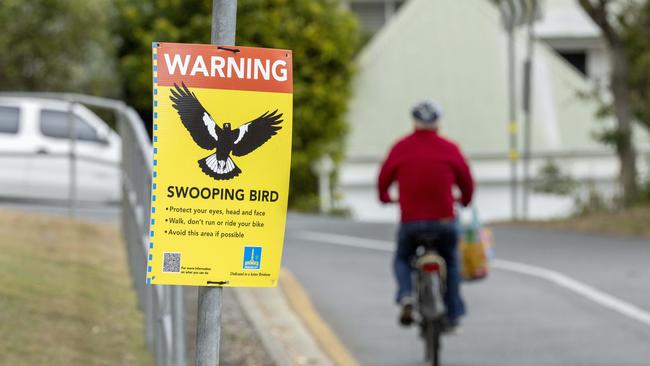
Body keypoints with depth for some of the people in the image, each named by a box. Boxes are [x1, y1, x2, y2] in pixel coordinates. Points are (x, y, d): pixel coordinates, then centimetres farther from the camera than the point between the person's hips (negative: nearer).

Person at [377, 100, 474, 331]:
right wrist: (465, 199, 33)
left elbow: (384, 179, 11)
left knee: (402, 259, 24)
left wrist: (385, 197, 34)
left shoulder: (401, 148, 1)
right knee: (451, 262, 23)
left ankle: (406, 296, -5)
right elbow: (466, 180, 10)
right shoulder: (449, 149, 1)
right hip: (444, 220, 0)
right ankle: (453, 316, 20)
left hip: (411, 221, 0)